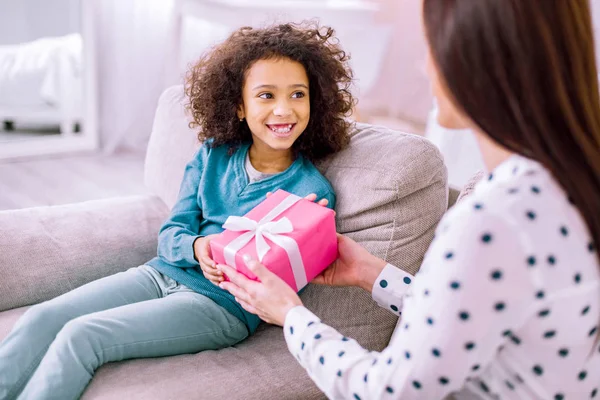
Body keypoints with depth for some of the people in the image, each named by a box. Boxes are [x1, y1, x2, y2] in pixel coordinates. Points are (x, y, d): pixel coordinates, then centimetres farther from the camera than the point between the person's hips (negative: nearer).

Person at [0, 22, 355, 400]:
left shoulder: (313, 191, -10)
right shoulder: (214, 155, 4)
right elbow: (170, 233, 5)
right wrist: (197, 248, -18)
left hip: (222, 303, -5)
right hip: (164, 273, 5)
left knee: (80, 335, -20)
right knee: (41, 319, -11)